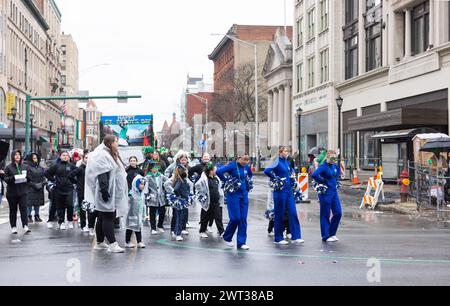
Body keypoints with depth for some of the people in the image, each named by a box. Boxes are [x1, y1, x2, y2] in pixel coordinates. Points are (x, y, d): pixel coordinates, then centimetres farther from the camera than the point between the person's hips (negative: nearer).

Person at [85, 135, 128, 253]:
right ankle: (112, 244, -8)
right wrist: (104, 190, -27)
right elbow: (101, 175, -21)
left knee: (102, 219, 13)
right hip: (107, 194, -10)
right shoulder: (103, 155, -13)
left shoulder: (113, 155, 19)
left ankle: (100, 243, 18)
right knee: (108, 218, -8)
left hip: (114, 194, 10)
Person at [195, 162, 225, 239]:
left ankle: (222, 232, 4)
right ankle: (202, 231, 23)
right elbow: (197, 186, -18)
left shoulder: (216, 178, 9)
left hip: (216, 201, 5)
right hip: (208, 202, -5)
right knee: (205, 217, 8)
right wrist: (201, 195, -13)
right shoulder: (204, 179, -12)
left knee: (218, 217, 2)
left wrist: (221, 196, 19)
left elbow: (220, 187, 23)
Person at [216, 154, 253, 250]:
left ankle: (241, 242, 8)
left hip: (244, 194, 6)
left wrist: (247, 181, 11)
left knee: (243, 219, 2)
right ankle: (227, 237, 18)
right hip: (234, 194, -5)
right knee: (235, 218, -6)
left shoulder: (246, 167, 5)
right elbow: (219, 172, -26)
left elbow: (250, 174, 28)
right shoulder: (232, 165, -13)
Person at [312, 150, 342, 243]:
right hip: (326, 193, -7)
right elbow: (314, 175, -31)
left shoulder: (335, 166, 8)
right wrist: (322, 181, -17)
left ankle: (332, 233, 20)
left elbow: (338, 172, 32)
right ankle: (326, 236, 10)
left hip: (334, 192, 7)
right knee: (325, 215, 1)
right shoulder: (323, 166, -13)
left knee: (338, 213, 6)